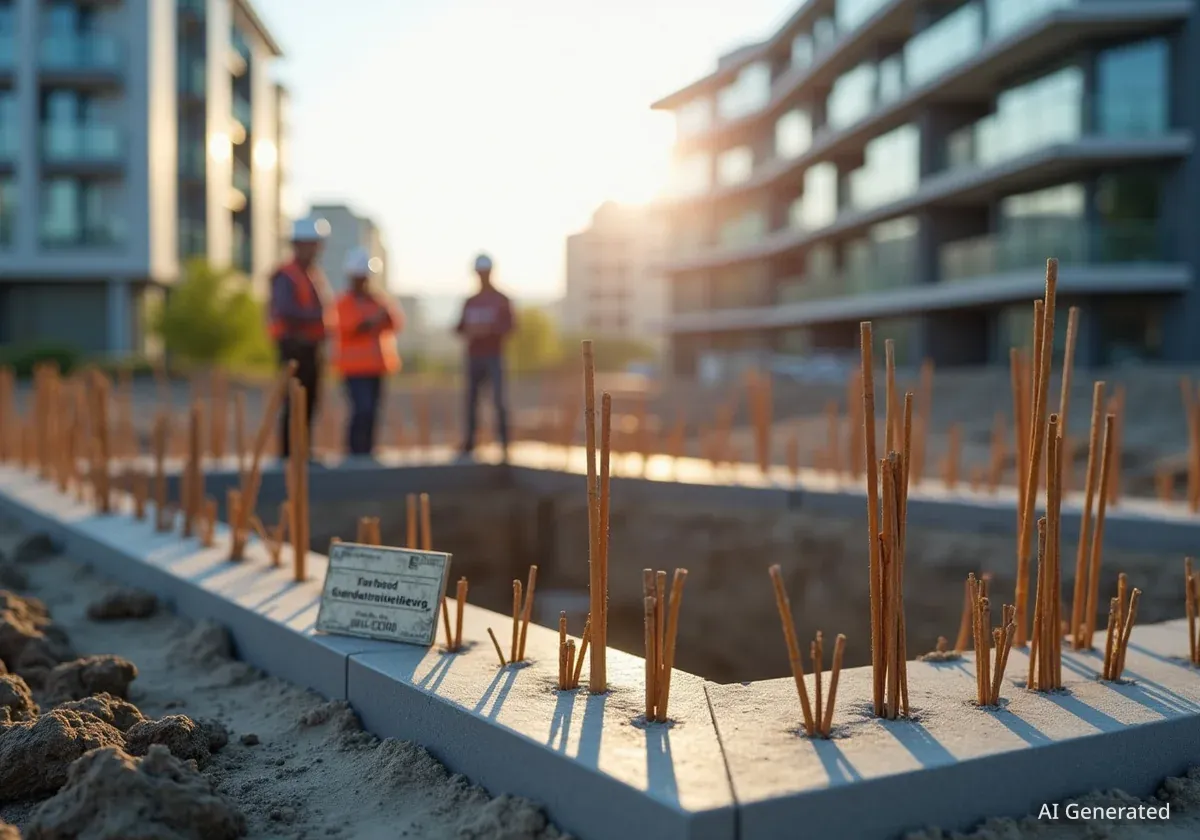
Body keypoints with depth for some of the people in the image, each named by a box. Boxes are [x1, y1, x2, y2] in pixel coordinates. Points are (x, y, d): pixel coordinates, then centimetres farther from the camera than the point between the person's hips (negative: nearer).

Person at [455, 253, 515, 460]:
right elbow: (460, 327, 16)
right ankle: (469, 443, 7)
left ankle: (504, 444, -10)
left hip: (494, 357, -4)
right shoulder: (470, 302, 15)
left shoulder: (501, 300, 2)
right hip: (473, 357, 4)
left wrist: (488, 329, -19)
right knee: (471, 400, 2)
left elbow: (510, 325, -6)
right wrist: (466, 332, -7)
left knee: (498, 399, -11)